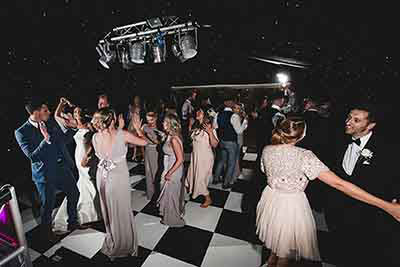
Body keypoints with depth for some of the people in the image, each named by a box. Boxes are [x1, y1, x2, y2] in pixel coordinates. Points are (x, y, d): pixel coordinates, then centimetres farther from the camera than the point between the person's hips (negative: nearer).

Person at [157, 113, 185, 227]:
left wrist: (169, 174, -20)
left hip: (173, 172, -8)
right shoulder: (170, 136, -1)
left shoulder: (174, 139, -28)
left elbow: (180, 160, -28)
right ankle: (177, 212, 49)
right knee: (174, 192, 25)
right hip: (170, 169, 8)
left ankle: (173, 219, 36)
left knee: (171, 194, 12)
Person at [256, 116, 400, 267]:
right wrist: (387, 206, -17)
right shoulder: (303, 156, -26)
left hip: (271, 199, 6)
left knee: (276, 242, 34)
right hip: (291, 206, -5)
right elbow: (338, 184, -24)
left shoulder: (266, 150, -11)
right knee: (286, 252, 23)